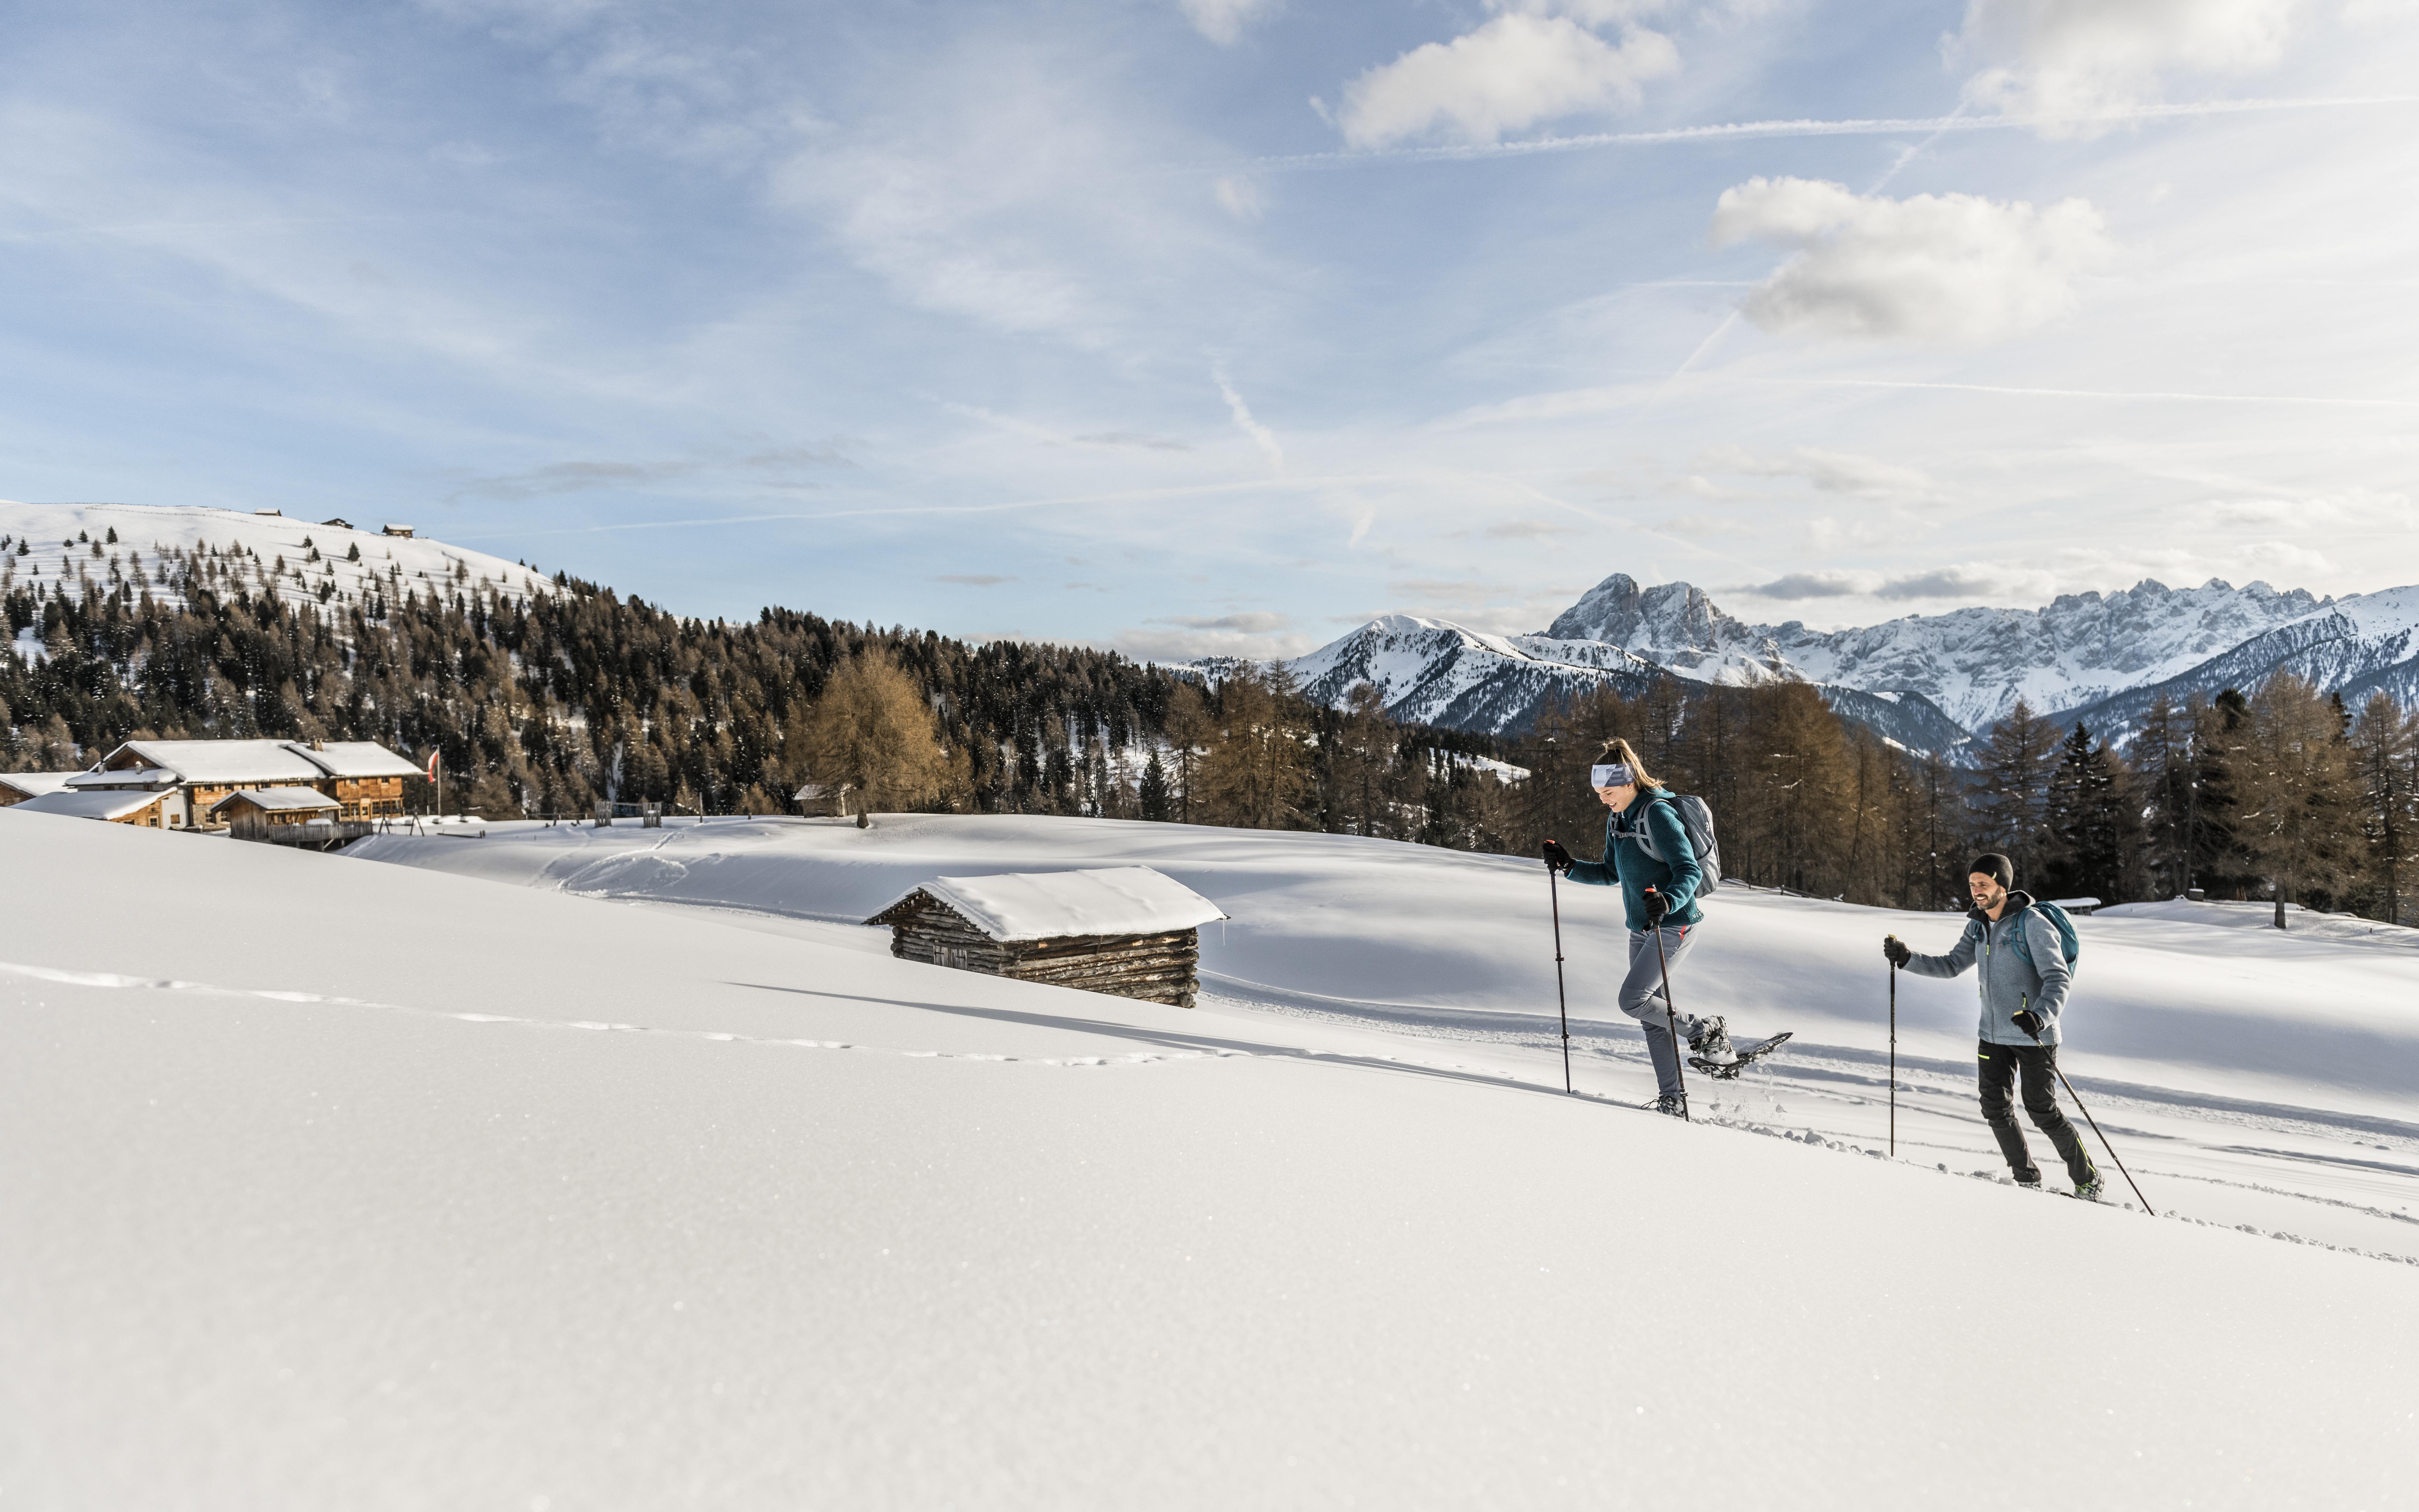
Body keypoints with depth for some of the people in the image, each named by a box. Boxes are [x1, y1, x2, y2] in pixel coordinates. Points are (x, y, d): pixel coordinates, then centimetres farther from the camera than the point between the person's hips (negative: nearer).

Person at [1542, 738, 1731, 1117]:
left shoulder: (1658, 815, -18)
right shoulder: (1618, 819, 9)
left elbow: (1690, 871, -23)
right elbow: (1611, 874, 18)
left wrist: (1669, 901, -41)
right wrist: (1569, 866, 5)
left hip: (1674, 927, -9)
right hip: (1642, 929, 9)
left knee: (1631, 1001, -15)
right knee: (1651, 1017, 8)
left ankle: (1706, 1030, 6)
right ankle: (1672, 1100, 15)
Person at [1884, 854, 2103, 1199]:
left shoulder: (2032, 924, -15)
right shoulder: (1978, 926, 7)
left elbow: (2059, 978, -20)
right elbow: (1953, 966, 12)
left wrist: (2041, 1016, -36)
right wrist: (1907, 959, -2)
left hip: (2034, 1036, -6)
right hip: (1994, 1035, 6)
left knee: (2043, 1112, -1)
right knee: (1995, 1109, 3)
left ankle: (2088, 1179, 20)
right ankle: (2028, 1179, 18)